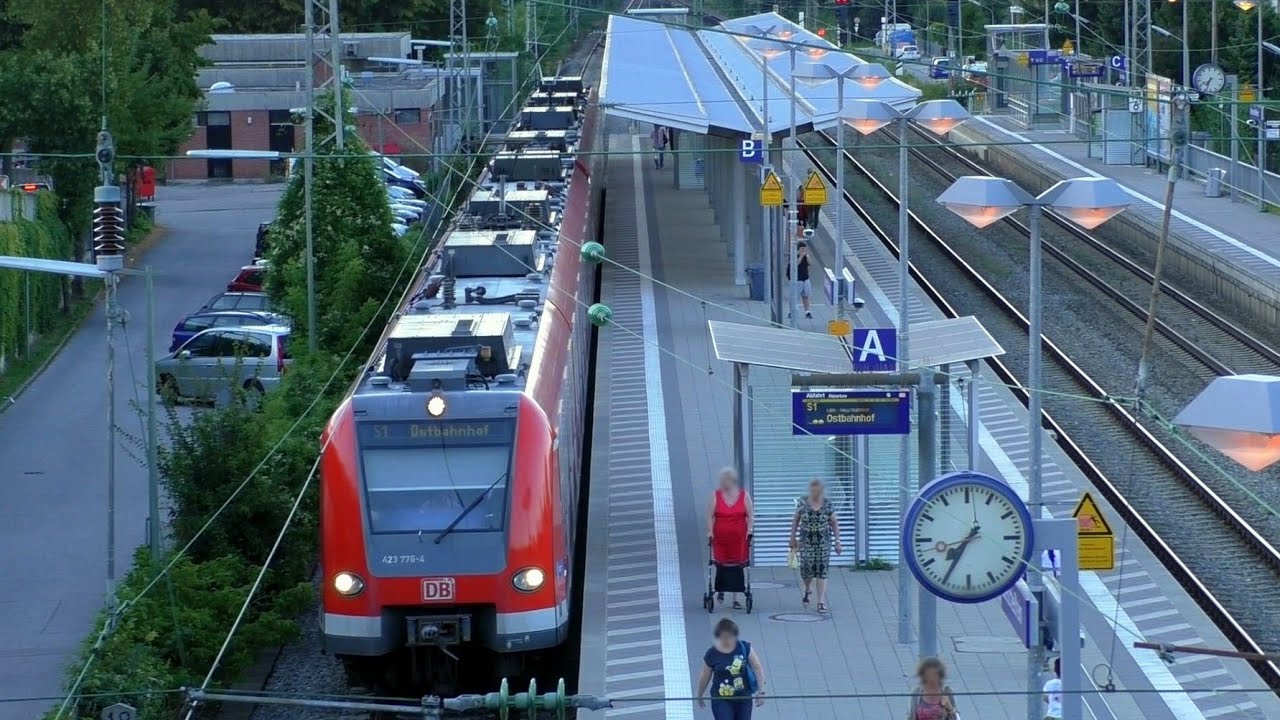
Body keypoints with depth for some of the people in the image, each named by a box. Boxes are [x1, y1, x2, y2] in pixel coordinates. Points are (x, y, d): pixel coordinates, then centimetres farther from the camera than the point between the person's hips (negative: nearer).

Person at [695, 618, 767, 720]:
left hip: (743, 698, 2)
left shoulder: (744, 647, -6)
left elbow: (757, 667, -3)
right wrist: (699, 696, 13)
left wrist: (761, 691, -9)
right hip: (721, 700, -2)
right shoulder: (712, 654, -9)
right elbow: (704, 677, 2)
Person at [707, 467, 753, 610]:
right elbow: (710, 515, 3)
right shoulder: (716, 495, 2)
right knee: (721, 565, 2)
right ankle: (720, 590, 30)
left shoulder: (744, 496, 3)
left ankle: (735, 598, 5)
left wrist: (749, 529, -7)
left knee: (737, 567, -1)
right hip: (720, 538, 0)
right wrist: (710, 531, -7)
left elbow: (751, 515, 5)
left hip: (739, 538, 0)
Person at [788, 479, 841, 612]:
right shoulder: (803, 502, -1)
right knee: (806, 568, -6)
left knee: (822, 570, -5)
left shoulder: (827, 504, -2)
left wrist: (837, 541, 1)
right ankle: (807, 590, 28)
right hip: (806, 541, 0)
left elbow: (834, 524, 4)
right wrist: (793, 537, 8)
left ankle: (821, 602, -2)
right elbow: (796, 520, 8)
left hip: (823, 541, 0)